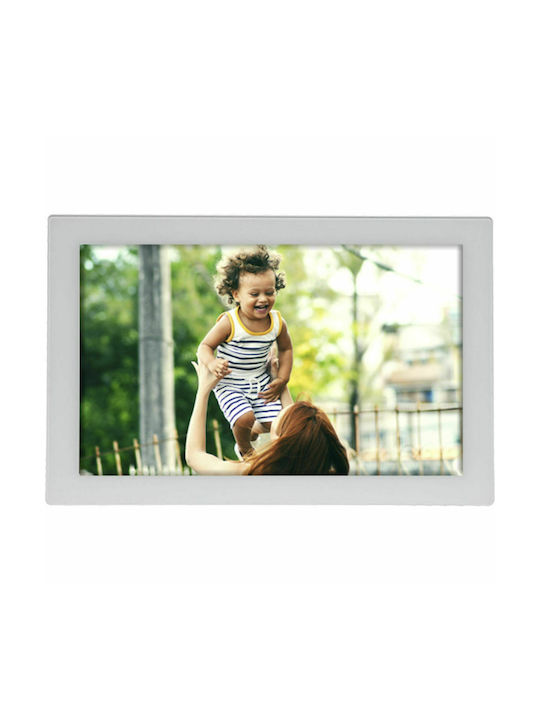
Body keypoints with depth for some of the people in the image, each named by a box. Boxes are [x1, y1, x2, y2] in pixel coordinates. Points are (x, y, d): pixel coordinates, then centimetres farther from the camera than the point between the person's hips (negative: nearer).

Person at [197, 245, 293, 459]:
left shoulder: (277, 322, -9)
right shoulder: (229, 323, -23)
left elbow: (285, 349, 10)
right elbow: (205, 347, -15)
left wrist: (282, 380, 3)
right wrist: (212, 363, -37)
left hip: (261, 382, 4)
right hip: (230, 384, -4)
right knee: (244, 418, -24)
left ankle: (252, 434, 35)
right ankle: (244, 450, 11)